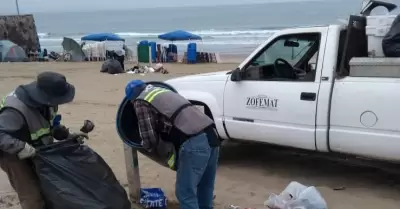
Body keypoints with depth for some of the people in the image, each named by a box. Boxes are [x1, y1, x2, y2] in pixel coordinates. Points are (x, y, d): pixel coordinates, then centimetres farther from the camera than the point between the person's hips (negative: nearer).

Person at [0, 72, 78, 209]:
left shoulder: (43, 102, -10)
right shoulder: (16, 110, -38)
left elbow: (51, 124, 8)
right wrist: (22, 148, -43)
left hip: (36, 151, 8)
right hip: (13, 155, -8)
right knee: (33, 196, -11)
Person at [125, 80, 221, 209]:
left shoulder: (141, 101, 7)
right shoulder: (163, 92, 32)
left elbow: (149, 138, 2)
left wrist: (163, 153, 20)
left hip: (194, 143, -9)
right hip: (211, 135, 9)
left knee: (185, 193, 1)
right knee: (204, 189, 22)